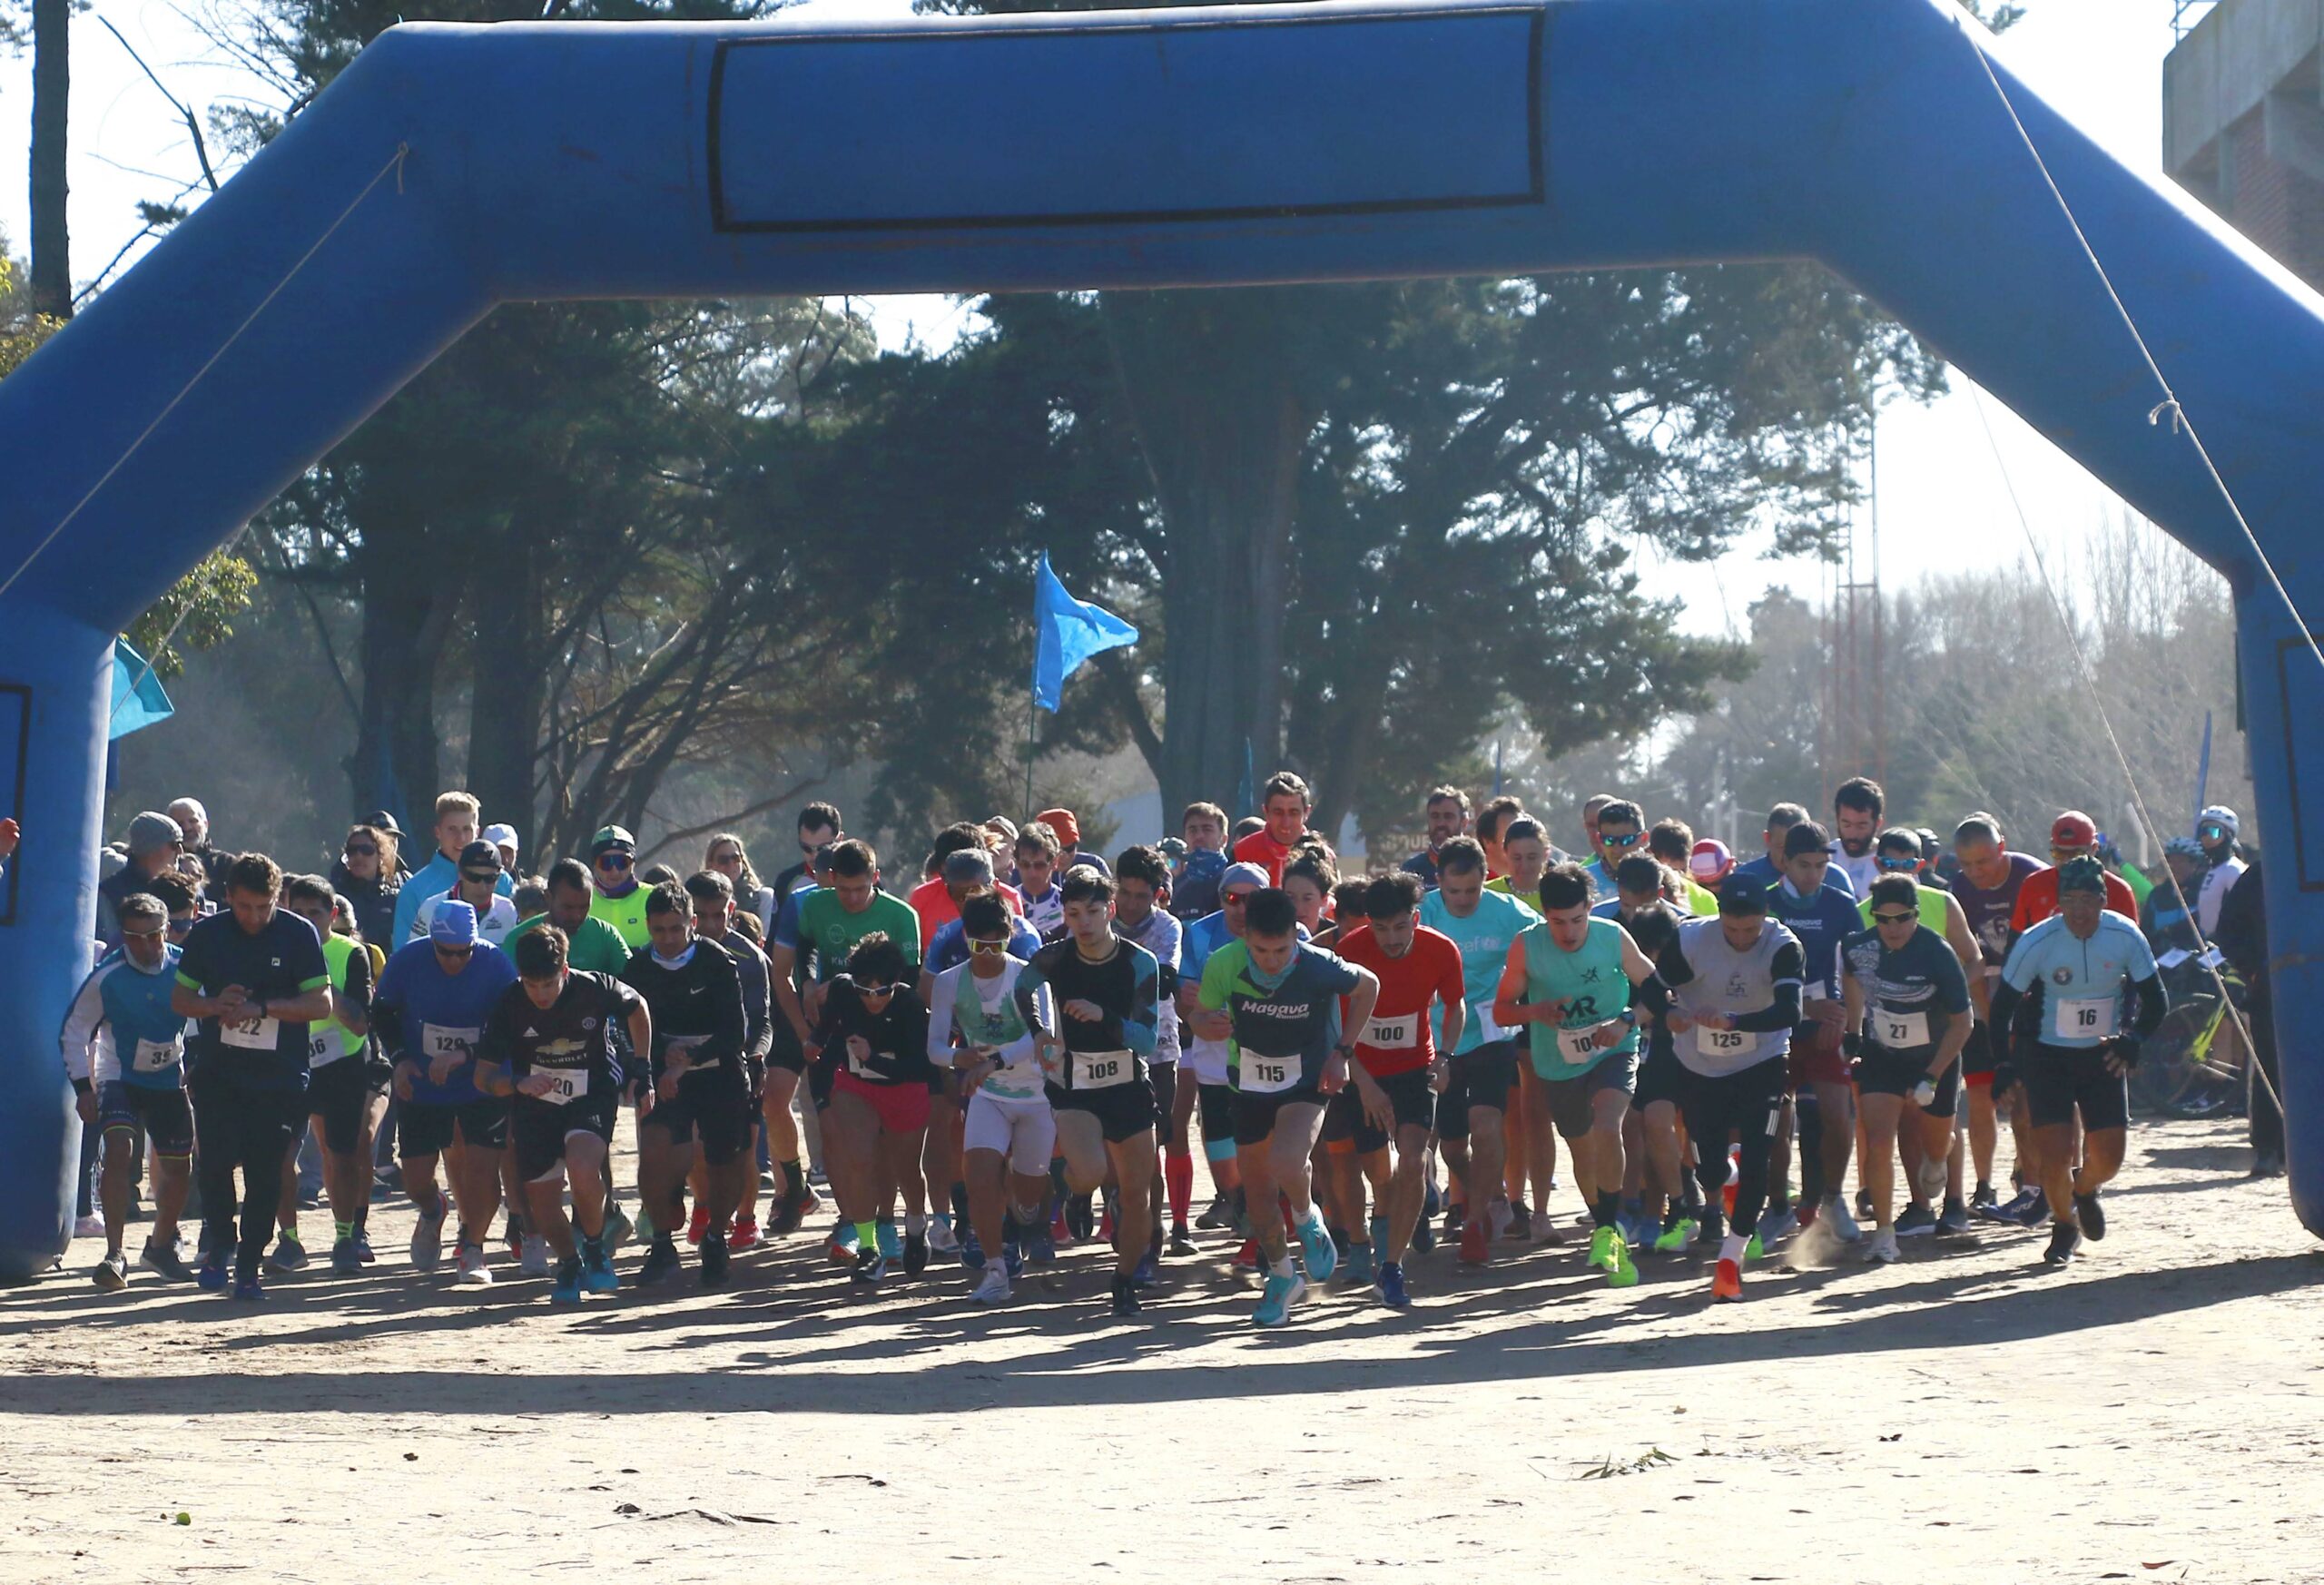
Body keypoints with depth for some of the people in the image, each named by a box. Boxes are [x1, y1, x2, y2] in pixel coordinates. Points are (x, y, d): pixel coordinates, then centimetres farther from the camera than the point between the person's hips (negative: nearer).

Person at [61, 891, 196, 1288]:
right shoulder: (106, 977, -15)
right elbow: (73, 1032, -5)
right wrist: (82, 1087, -10)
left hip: (170, 1082, 3)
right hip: (119, 1080, -3)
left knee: (179, 1167, 7)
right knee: (120, 1151, -25)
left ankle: (160, 1246, 32)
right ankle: (114, 1255, -23)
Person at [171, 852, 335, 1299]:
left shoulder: (299, 934, -3)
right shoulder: (207, 934, 4)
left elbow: (321, 1003, -6)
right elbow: (180, 998, 11)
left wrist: (261, 1007, -17)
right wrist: (215, 1004, -11)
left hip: (279, 1077, -1)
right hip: (217, 1072, 1)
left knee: (265, 1171, -1)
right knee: (216, 1159, -10)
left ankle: (248, 1266, 10)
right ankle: (219, 1243, 13)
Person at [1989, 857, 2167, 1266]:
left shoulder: (2126, 937, -13)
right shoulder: (2037, 941, -17)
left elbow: (2155, 1001, -1)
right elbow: (2003, 1005, -8)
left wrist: (2133, 1040, -17)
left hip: (2103, 1056, 2)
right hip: (2048, 1058, -2)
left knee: (2108, 1159, -2)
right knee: (2054, 1156, -11)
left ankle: (2085, 1190, 36)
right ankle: (2065, 1225, 19)